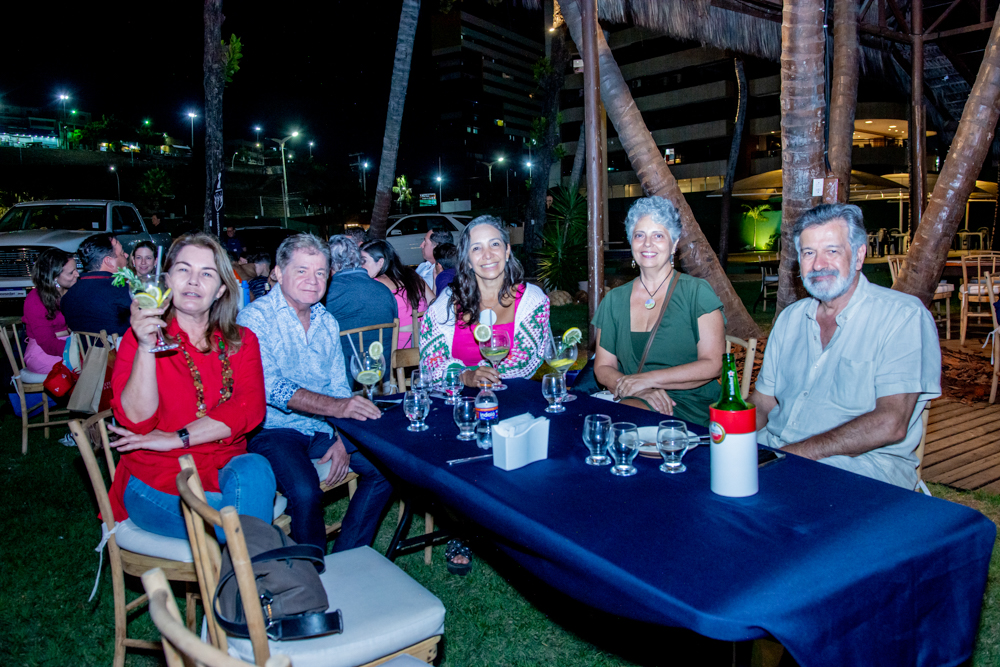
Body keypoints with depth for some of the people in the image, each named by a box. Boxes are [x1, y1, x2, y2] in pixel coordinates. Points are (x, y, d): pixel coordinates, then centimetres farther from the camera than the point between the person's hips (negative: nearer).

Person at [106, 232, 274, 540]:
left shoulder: (241, 341, 9)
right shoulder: (141, 336, 1)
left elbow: (251, 408, -7)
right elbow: (137, 421, -12)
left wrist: (177, 438, -14)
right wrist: (146, 347, -24)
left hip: (226, 470, 3)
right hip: (157, 482, -3)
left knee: (254, 469, -31)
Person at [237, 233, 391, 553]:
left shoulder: (327, 322, 13)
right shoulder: (254, 317, -8)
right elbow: (268, 385, -22)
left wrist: (342, 439, -3)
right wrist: (333, 406, -35)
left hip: (323, 429, 6)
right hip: (274, 430, -6)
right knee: (305, 491, -30)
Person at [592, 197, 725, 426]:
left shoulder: (697, 292, 0)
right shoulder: (614, 300, 12)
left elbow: (713, 364, -7)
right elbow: (603, 367, 8)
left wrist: (649, 379, -15)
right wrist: (640, 390, -13)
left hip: (689, 408, -4)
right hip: (635, 402, 4)